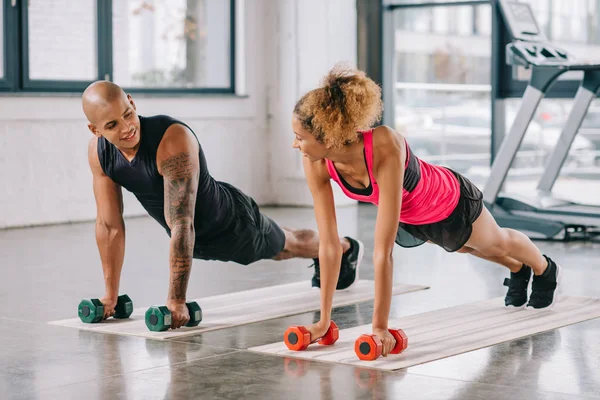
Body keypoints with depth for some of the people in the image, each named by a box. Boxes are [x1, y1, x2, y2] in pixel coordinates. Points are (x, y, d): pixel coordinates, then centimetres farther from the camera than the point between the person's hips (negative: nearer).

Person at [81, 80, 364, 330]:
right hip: (198, 240, 6)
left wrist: (176, 301, -44)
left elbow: (181, 226, -44)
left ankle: (345, 248, 59)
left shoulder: (173, 138, -42)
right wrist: (111, 296, -12)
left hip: (233, 225, -6)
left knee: (287, 244, 26)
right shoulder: (98, 152, -22)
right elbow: (109, 225, -13)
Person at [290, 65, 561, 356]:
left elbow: (382, 251, -47)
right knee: (464, 247, 35)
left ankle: (545, 270, 63)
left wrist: (380, 326, -45)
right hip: (408, 219, 5)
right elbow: (328, 245, -25)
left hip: (451, 205, -4)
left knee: (497, 242, 29)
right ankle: (517, 270, 68)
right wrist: (324, 320, -22)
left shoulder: (385, 148, -48)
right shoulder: (315, 163, -32)